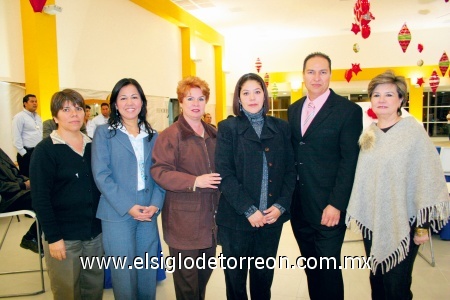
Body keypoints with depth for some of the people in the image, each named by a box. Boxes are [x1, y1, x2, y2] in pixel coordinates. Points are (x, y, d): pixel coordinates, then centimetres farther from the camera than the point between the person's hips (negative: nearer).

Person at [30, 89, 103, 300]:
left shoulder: (92, 146, 7)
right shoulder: (45, 150, -8)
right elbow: (40, 198, -12)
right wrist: (53, 237, -14)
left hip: (95, 233, 5)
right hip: (64, 236, -4)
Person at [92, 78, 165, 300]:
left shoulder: (153, 136, 10)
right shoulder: (104, 133, -1)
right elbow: (101, 175, -9)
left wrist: (156, 204, -9)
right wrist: (128, 206, -15)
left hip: (148, 213, 4)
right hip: (117, 214, -3)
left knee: (149, 272, 14)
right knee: (124, 275, 6)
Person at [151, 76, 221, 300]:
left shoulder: (213, 134, 12)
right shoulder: (170, 135, -10)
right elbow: (159, 171, -17)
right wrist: (194, 182, -24)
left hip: (209, 215, 7)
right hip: (184, 218, -6)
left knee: (205, 271, 19)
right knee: (187, 275, 6)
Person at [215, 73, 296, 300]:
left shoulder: (281, 128, 7)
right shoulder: (228, 128, -2)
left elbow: (290, 170, 5)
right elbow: (224, 174, -10)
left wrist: (281, 205, -8)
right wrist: (249, 210, -15)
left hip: (271, 218, 3)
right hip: (236, 218, -2)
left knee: (264, 275, 17)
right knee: (235, 277, 13)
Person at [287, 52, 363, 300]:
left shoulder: (349, 110, -7)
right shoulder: (294, 109, 10)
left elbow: (349, 161, -11)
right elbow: (291, 154, 11)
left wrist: (336, 204, -15)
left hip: (328, 207, -5)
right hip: (299, 206, 5)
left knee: (328, 269, 7)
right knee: (310, 267, 18)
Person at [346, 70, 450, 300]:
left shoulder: (414, 130, -8)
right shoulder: (368, 133, 6)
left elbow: (427, 178, -9)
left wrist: (423, 225, -8)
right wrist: (357, 212, 10)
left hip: (402, 224, -4)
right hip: (372, 221, 4)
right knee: (377, 281, 15)